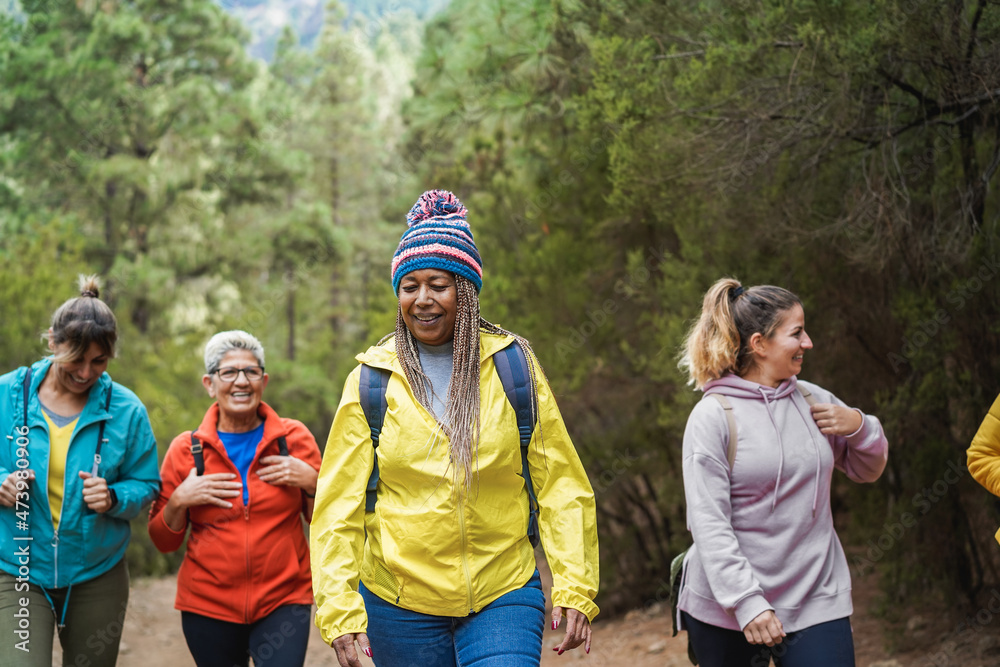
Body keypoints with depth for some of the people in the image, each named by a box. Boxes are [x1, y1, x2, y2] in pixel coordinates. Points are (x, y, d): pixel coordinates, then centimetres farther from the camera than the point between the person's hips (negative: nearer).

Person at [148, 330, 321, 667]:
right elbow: (164, 541, 7)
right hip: (208, 607, 1)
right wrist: (179, 501, -10)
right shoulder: (186, 449, 2)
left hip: (283, 603, -1)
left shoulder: (294, 439, 2)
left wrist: (311, 483, -10)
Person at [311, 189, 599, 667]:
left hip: (503, 596, -1)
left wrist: (574, 589, -7)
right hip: (400, 603, 1)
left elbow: (561, 485, 2)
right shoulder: (372, 380, 1)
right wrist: (339, 609, -8)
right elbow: (338, 503, 1)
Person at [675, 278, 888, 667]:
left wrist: (859, 427, -2)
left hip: (816, 600, 4)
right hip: (726, 609, -3)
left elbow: (867, 471, 20)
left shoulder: (813, 401, 6)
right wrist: (746, 602, -23)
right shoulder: (713, 416, -9)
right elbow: (708, 523, -14)